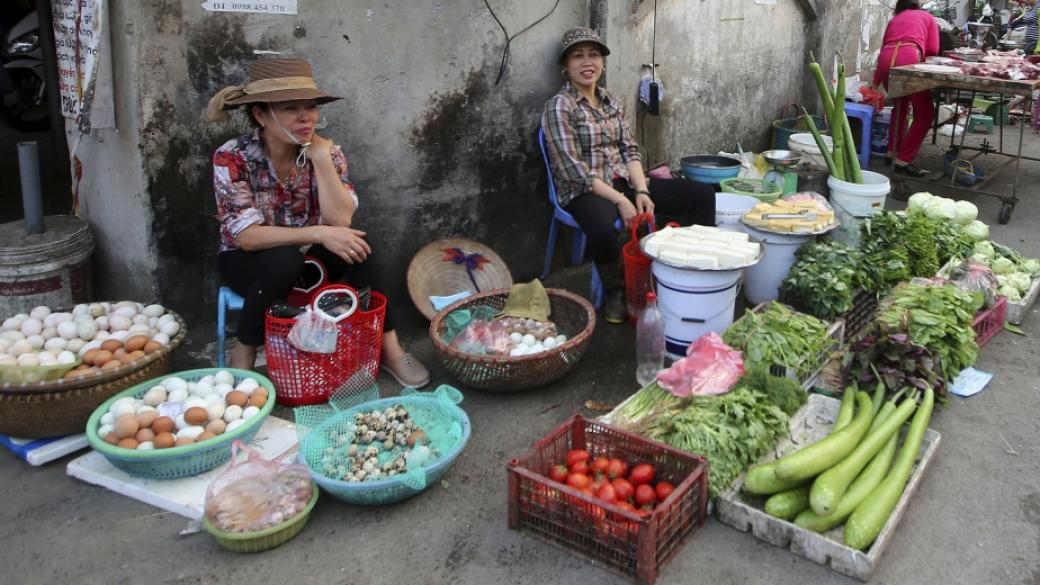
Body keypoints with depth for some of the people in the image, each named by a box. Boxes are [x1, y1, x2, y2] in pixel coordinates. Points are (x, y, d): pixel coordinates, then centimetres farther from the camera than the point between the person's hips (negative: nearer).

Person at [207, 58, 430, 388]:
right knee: (285, 259, -36)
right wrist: (318, 233, -36)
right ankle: (243, 355, -15)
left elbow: (341, 221, -21)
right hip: (247, 262, -3)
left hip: (307, 260, 3)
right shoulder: (232, 158, -19)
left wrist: (322, 159, -28)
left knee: (351, 244, -27)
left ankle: (388, 347, -19)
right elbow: (247, 236, -27)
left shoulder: (325, 152, -10)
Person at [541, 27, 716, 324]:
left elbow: (630, 151, 10)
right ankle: (615, 290, -11)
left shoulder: (612, 102, 12)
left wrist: (641, 192, -9)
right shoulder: (559, 105, -10)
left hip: (624, 182, 7)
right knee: (602, 228, -42)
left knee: (702, 194, -4)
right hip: (584, 191, -7)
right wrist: (620, 201, -21)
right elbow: (574, 170, -17)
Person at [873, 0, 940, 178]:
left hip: (886, 59, 4)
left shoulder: (894, 19, 35)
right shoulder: (927, 16, 27)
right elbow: (933, 50, 16)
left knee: (900, 104, 29)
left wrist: (876, 82, 46)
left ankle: (893, 151, 27)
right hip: (908, 57, -4)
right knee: (925, 113, 4)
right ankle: (903, 160, -4)